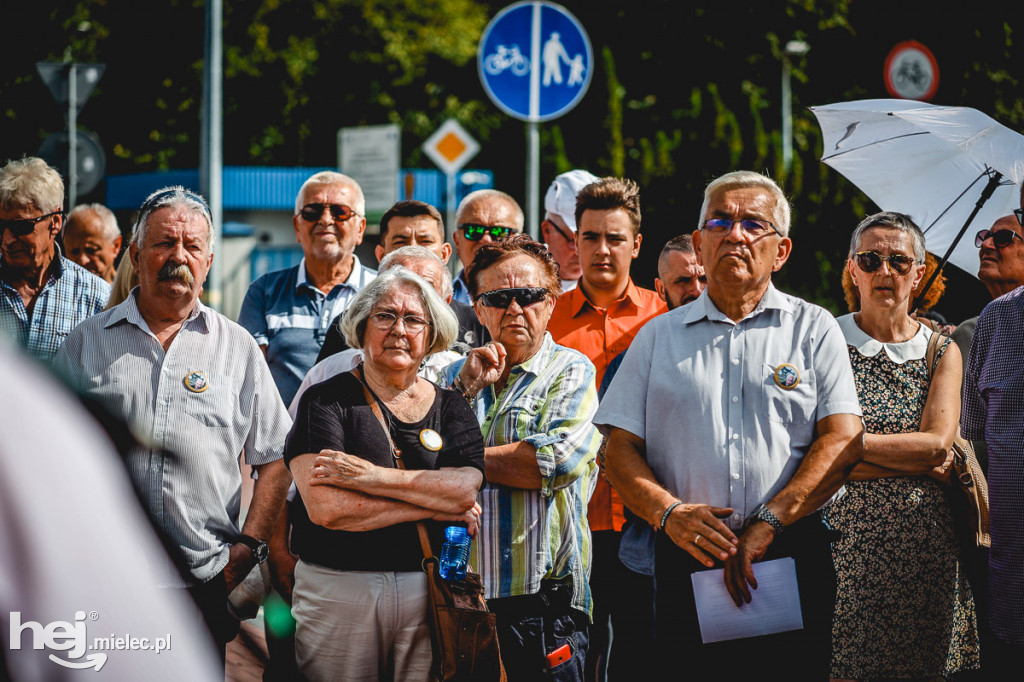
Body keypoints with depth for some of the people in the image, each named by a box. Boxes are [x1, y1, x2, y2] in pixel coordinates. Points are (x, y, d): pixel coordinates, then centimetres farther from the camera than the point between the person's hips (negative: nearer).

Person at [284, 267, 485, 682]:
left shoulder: (451, 408, 10)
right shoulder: (326, 400, -1)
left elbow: (465, 489, -9)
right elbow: (325, 507, -15)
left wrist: (371, 477, -17)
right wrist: (436, 505, -9)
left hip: (428, 591, 2)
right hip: (337, 589, -2)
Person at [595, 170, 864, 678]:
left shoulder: (814, 329, 8)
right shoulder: (658, 337, 14)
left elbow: (843, 439, -3)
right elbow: (621, 450, 9)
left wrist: (768, 523, -13)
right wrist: (670, 513, -11)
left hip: (792, 560, -1)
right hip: (686, 561, 1)